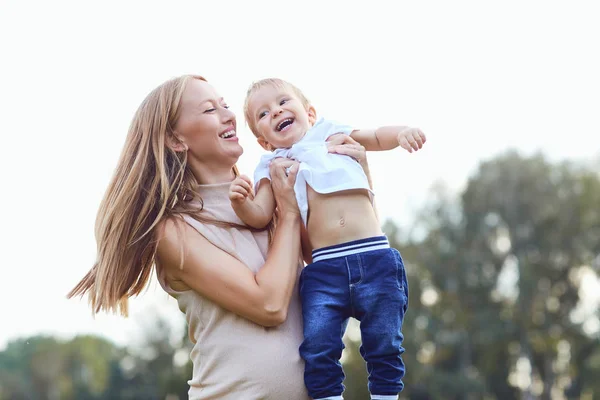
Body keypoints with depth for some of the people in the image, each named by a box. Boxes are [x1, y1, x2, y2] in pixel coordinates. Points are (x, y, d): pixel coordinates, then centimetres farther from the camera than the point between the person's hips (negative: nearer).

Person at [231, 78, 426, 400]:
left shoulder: (334, 135, 17)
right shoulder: (272, 168, 15)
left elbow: (378, 137, 21)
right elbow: (259, 216, 6)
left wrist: (402, 132, -1)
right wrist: (241, 202, -16)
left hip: (375, 259, 0)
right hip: (323, 270, 0)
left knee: (384, 344, 0)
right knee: (318, 348, -11)